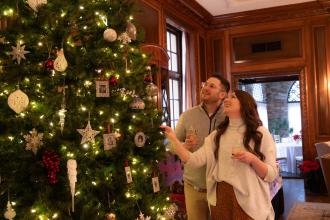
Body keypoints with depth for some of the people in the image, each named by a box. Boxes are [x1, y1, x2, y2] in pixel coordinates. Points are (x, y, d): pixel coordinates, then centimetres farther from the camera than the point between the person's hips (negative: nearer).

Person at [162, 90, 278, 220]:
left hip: (249, 203, -3)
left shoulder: (260, 133, -3)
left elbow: (272, 175, -5)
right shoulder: (217, 135, 6)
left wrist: (252, 160, -22)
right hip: (220, 199, 3)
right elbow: (194, 161, -7)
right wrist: (173, 138, -14)